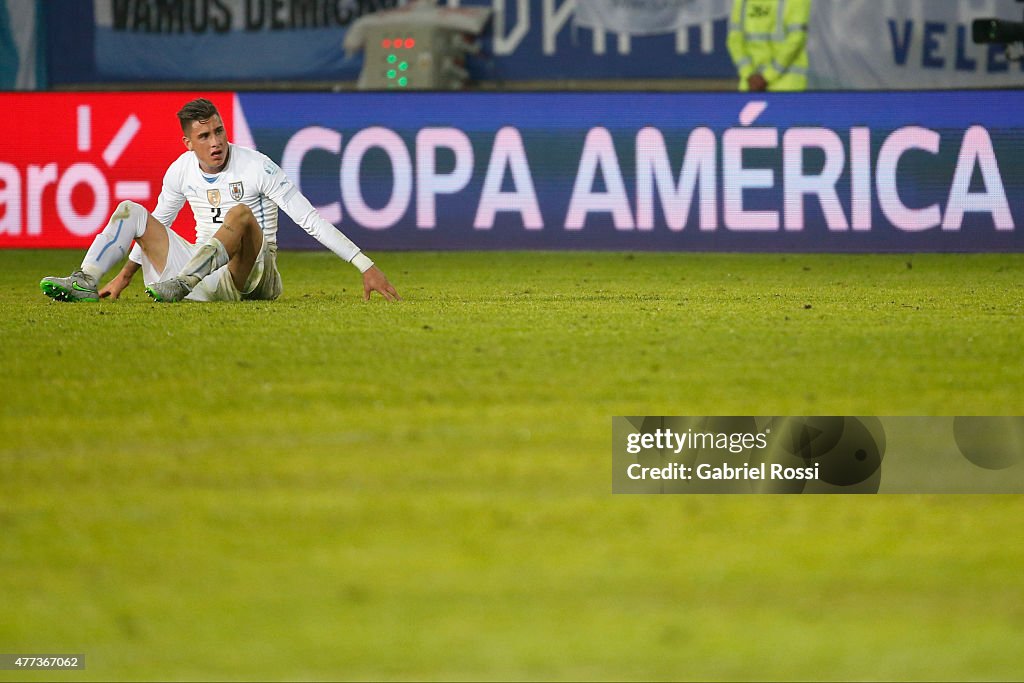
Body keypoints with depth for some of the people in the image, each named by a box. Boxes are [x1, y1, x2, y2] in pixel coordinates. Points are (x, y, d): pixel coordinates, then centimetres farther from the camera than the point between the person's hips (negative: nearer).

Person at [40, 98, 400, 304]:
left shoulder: (257, 167, -11)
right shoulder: (181, 170, 5)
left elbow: (311, 219, -14)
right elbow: (158, 223, 23)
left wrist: (366, 267, -19)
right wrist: (125, 274, 25)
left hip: (253, 274, -6)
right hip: (200, 265, 6)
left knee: (240, 213, -36)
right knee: (131, 211, 0)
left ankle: (182, 285, -52)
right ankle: (85, 282, -19)